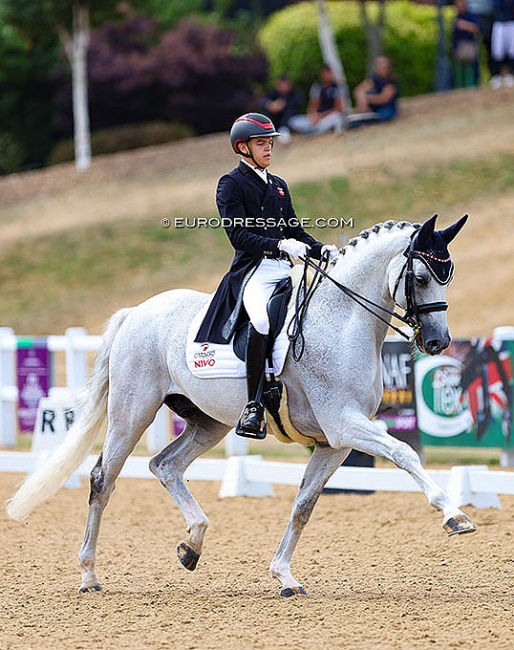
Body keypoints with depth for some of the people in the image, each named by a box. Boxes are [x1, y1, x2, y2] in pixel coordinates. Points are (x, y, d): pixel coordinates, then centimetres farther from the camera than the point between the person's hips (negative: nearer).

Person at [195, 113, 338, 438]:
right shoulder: (231, 184, 2)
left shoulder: (278, 185, 24)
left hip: (285, 271, 8)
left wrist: (323, 250, 4)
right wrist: (280, 245, -24)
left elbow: (295, 231, 23)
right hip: (253, 269, -8)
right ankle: (254, 407, -35)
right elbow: (238, 235, -10)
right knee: (262, 320, -36)